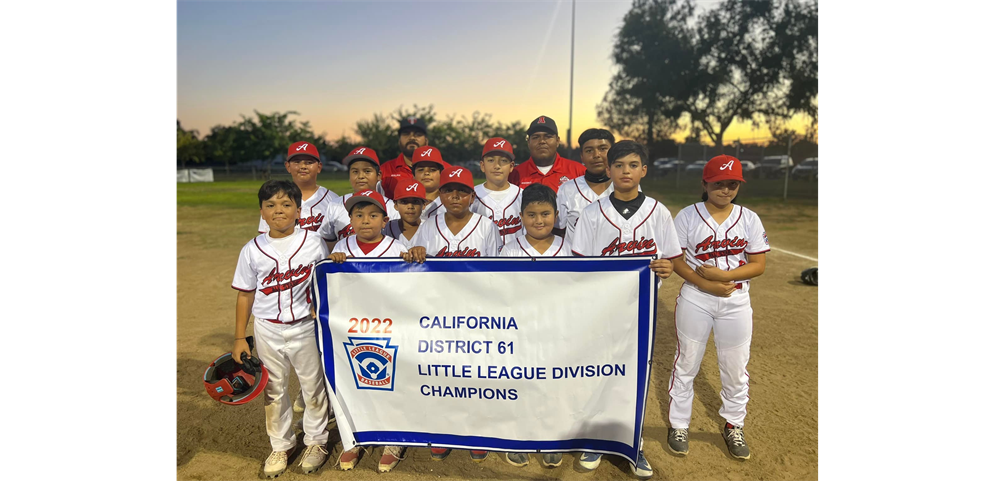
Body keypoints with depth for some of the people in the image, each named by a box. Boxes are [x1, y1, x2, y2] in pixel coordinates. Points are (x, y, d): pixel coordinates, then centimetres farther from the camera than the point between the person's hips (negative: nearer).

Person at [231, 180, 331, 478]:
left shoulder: (313, 243, -7)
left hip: (305, 328, -1)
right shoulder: (252, 250, -3)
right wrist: (239, 338, 2)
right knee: (274, 391, 15)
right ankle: (281, 445, 36)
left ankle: (316, 441, 33)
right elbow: (245, 295, 2)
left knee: (313, 387, 12)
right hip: (268, 331, 2)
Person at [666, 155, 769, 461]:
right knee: (686, 364, 9)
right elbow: (675, 260, -8)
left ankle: (733, 427, 35)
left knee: (736, 369, 12)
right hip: (695, 301, -2)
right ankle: (678, 425, 26)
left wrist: (723, 275, -17)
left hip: (736, 303, 2)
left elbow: (759, 264, -1)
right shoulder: (687, 216, -5)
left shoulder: (749, 219, 2)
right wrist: (706, 285, -20)